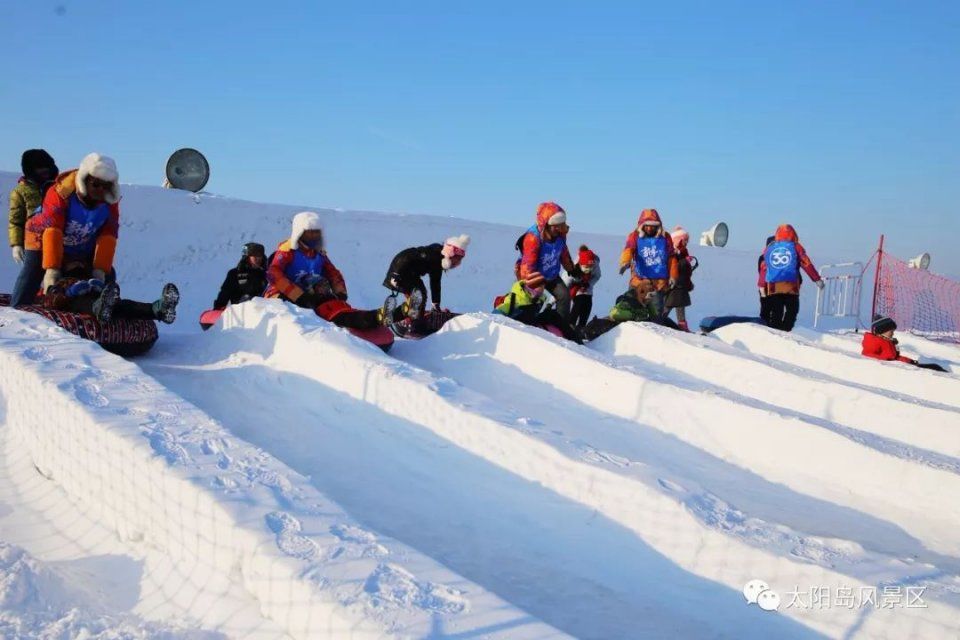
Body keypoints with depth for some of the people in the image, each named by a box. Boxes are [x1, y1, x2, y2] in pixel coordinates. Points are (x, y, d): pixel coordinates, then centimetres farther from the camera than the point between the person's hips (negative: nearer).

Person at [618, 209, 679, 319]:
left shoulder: (665, 237, 7)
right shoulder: (635, 236, 1)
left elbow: (672, 257, 11)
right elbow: (628, 250, -17)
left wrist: (673, 276, 4)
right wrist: (625, 262, -38)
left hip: (660, 282, 1)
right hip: (640, 280, -1)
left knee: (657, 312, 0)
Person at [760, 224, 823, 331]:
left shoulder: (769, 247, 12)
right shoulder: (796, 247, 5)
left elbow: (764, 268, 10)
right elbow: (807, 264, 2)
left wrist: (762, 286, 14)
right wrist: (817, 279, 7)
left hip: (773, 286, 3)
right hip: (791, 286, -3)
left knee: (776, 313, 6)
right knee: (791, 310, 6)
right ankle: (785, 331, -7)